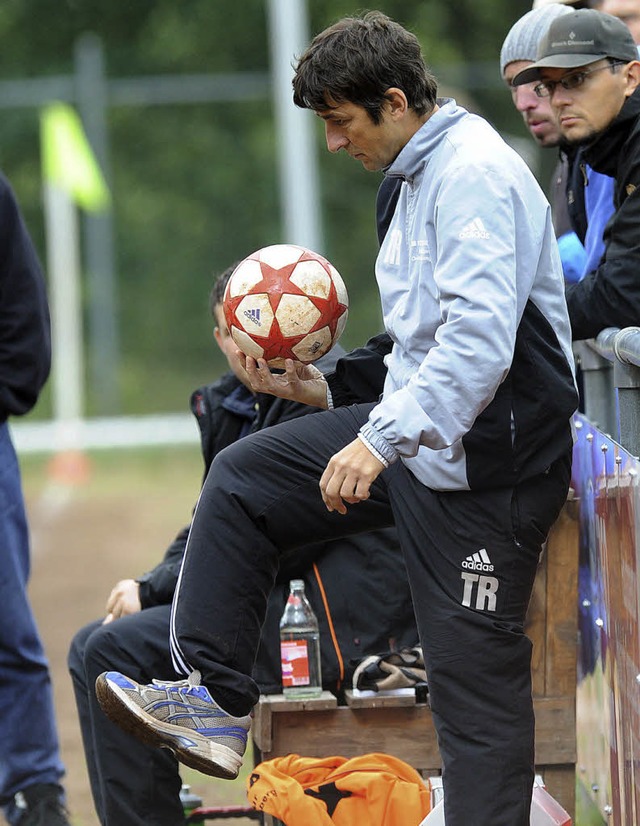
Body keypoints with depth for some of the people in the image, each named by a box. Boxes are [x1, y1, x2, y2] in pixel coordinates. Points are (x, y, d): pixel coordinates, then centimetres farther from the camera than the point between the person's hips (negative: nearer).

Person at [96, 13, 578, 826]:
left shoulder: (475, 174, -18)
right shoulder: (422, 174, 16)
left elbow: (480, 338, -28)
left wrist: (382, 438, -31)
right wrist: (333, 394, 17)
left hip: (479, 454, -11)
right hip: (418, 432, 11)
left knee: (472, 666, -7)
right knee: (241, 477, 9)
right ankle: (215, 703, 9)